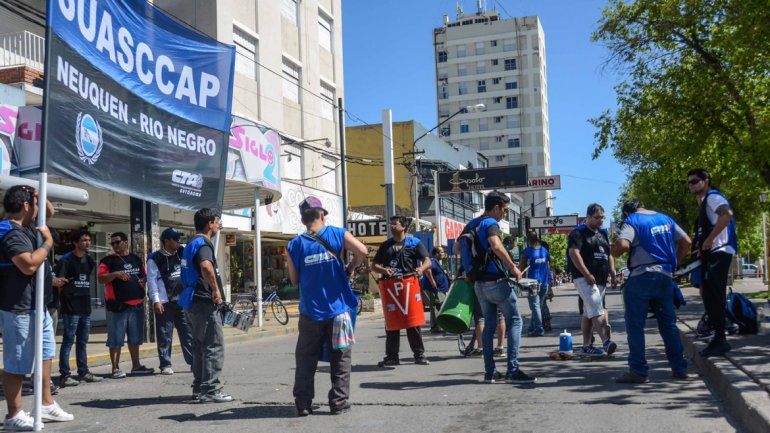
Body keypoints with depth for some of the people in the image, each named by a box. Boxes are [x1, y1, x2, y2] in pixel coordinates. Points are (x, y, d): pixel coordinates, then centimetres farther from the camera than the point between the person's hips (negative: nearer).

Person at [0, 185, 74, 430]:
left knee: (45, 352, 17)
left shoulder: (26, 227, 12)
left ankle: (47, 405, 26)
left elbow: (49, 212, 28)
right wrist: (48, 242, -17)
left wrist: (40, 196, 8)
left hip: (36, 304, 11)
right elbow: (29, 265, -31)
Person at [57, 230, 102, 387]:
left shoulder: (90, 260, 13)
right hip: (71, 309, -7)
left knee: (83, 342, 13)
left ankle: (83, 372, 21)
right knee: (68, 341, -4)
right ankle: (64, 375, 0)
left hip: (86, 307, 7)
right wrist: (64, 299, -14)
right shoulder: (66, 260, -8)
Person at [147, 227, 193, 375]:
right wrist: (156, 301, -14)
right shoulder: (155, 259, -5)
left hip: (182, 301, 5)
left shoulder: (182, 253, 9)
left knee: (188, 332, 6)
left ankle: (194, 361, 12)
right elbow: (151, 281, -9)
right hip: (164, 303, -5)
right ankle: (165, 365, 9)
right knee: (164, 335, 1)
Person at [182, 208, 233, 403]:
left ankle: (199, 388, 22)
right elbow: (206, 266, -36)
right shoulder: (203, 244, -14)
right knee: (214, 346, -6)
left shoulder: (191, 244, 17)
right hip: (204, 302, -10)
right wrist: (216, 290, -27)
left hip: (192, 302, 10)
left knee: (200, 346, 16)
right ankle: (210, 390, -5)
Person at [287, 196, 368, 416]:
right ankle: (338, 402, 11)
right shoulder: (337, 234, -3)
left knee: (306, 359, 11)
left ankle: (303, 404, 11)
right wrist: (349, 269, 2)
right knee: (340, 358, 10)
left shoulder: (295, 245, 0)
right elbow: (362, 251, -15)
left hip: (310, 312, 1)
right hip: (338, 309, -1)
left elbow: (294, 280, 5)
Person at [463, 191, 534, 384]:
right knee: (514, 321, -1)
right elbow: (496, 246, -32)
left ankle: (490, 371, 13)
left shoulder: (471, 224, 12)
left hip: (479, 283, 8)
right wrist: (513, 267, -23)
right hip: (496, 281, -8)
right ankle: (513, 370, -6)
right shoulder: (491, 223, -13)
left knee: (489, 324, 13)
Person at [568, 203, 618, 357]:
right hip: (585, 279, -8)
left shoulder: (603, 234, 21)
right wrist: (587, 274, -21)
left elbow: (609, 254, 27)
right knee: (597, 312, -19)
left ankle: (586, 346, 12)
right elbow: (574, 253, -16)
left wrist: (612, 271, 11)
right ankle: (606, 342, -28)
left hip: (601, 280, 8)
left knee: (589, 313, 10)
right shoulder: (578, 233, -4)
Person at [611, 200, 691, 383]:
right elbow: (686, 242, 15)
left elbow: (623, 245, -21)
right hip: (665, 276, 6)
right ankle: (679, 368, 17)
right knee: (669, 324, 14)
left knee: (635, 325, 1)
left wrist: (614, 251, 0)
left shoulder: (632, 221, -4)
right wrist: (673, 263, 20)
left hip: (642, 277, -6)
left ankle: (638, 371, 0)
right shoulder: (665, 218, 15)